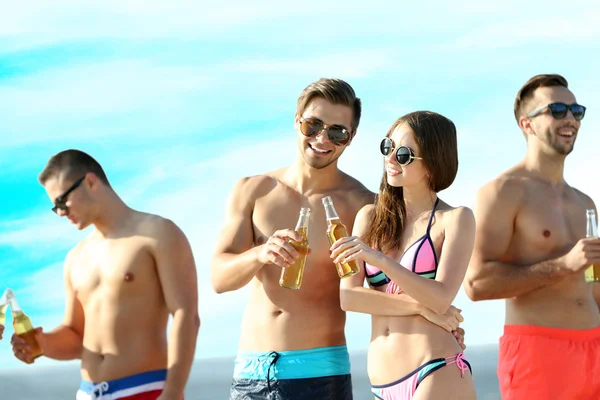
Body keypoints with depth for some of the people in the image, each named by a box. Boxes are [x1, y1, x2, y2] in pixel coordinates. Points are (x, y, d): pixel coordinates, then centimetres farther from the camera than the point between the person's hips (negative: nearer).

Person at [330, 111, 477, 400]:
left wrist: (379, 259, -24)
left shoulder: (455, 219, 1)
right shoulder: (369, 216, 13)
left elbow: (442, 297, -12)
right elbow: (347, 296, 1)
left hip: (439, 376, -4)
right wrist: (421, 306, -10)